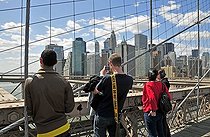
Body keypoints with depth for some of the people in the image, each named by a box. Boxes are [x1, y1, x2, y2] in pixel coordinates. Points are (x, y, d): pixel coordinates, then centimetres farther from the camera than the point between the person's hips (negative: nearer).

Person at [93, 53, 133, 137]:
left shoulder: (107, 78, -24)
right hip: (115, 116, 4)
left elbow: (95, 92, -7)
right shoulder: (129, 80, -9)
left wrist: (102, 76, 0)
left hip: (102, 115, -4)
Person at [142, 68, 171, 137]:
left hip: (150, 113, -6)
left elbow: (152, 97, -30)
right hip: (160, 112, 6)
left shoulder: (148, 85, -17)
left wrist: (153, 110, -22)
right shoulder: (161, 84, 1)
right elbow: (168, 96, 4)